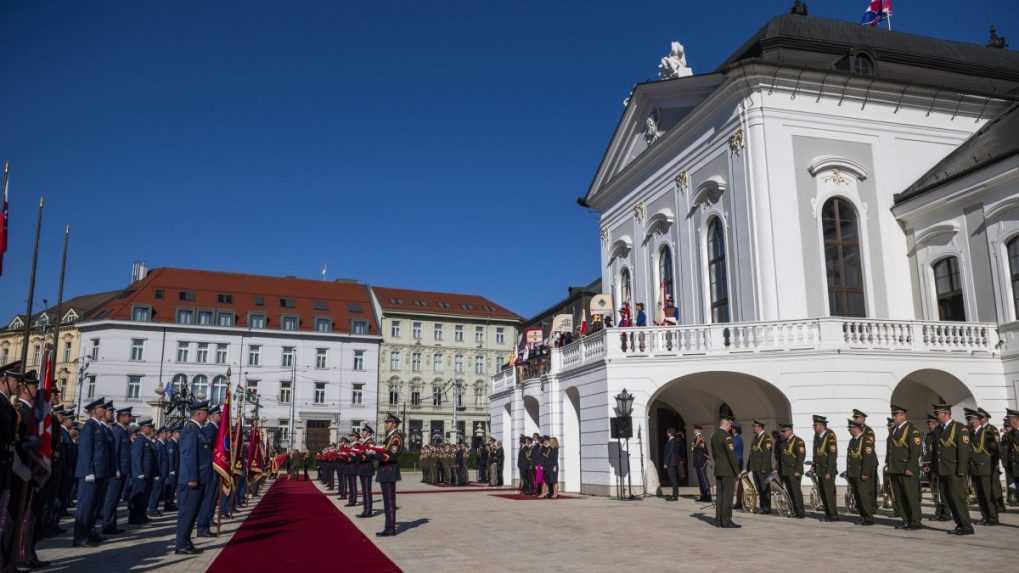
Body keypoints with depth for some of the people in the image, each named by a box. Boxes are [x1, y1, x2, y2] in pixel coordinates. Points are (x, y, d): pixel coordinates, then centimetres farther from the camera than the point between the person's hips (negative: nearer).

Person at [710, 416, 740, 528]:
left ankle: (718, 520, 13)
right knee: (728, 495, -6)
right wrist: (737, 470, -13)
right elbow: (731, 454, -17)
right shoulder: (726, 436, -14)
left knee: (720, 495, 10)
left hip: (718, 469, 8)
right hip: (728, 470, -8)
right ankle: (726, 521, -6)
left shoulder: (714, 435, 13)